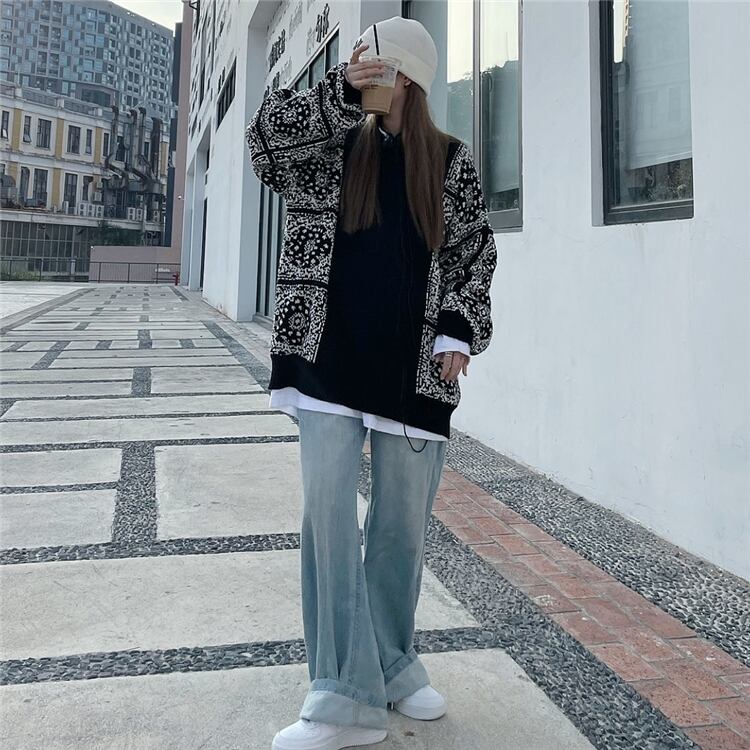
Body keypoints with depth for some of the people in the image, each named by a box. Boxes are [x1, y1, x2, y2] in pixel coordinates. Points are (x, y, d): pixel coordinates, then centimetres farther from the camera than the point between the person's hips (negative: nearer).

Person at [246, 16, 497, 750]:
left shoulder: (451, 160, 9)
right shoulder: (332, 144, 9)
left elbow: (476, 252, 8)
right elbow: (264, 136, -6)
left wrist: (460, 329, -5)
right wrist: (341, 92, -15)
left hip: (413, 362, 1)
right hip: (330, 356, 0)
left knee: (403, 520, 7)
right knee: (327, 509, -8)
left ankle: (391, 665, 28)